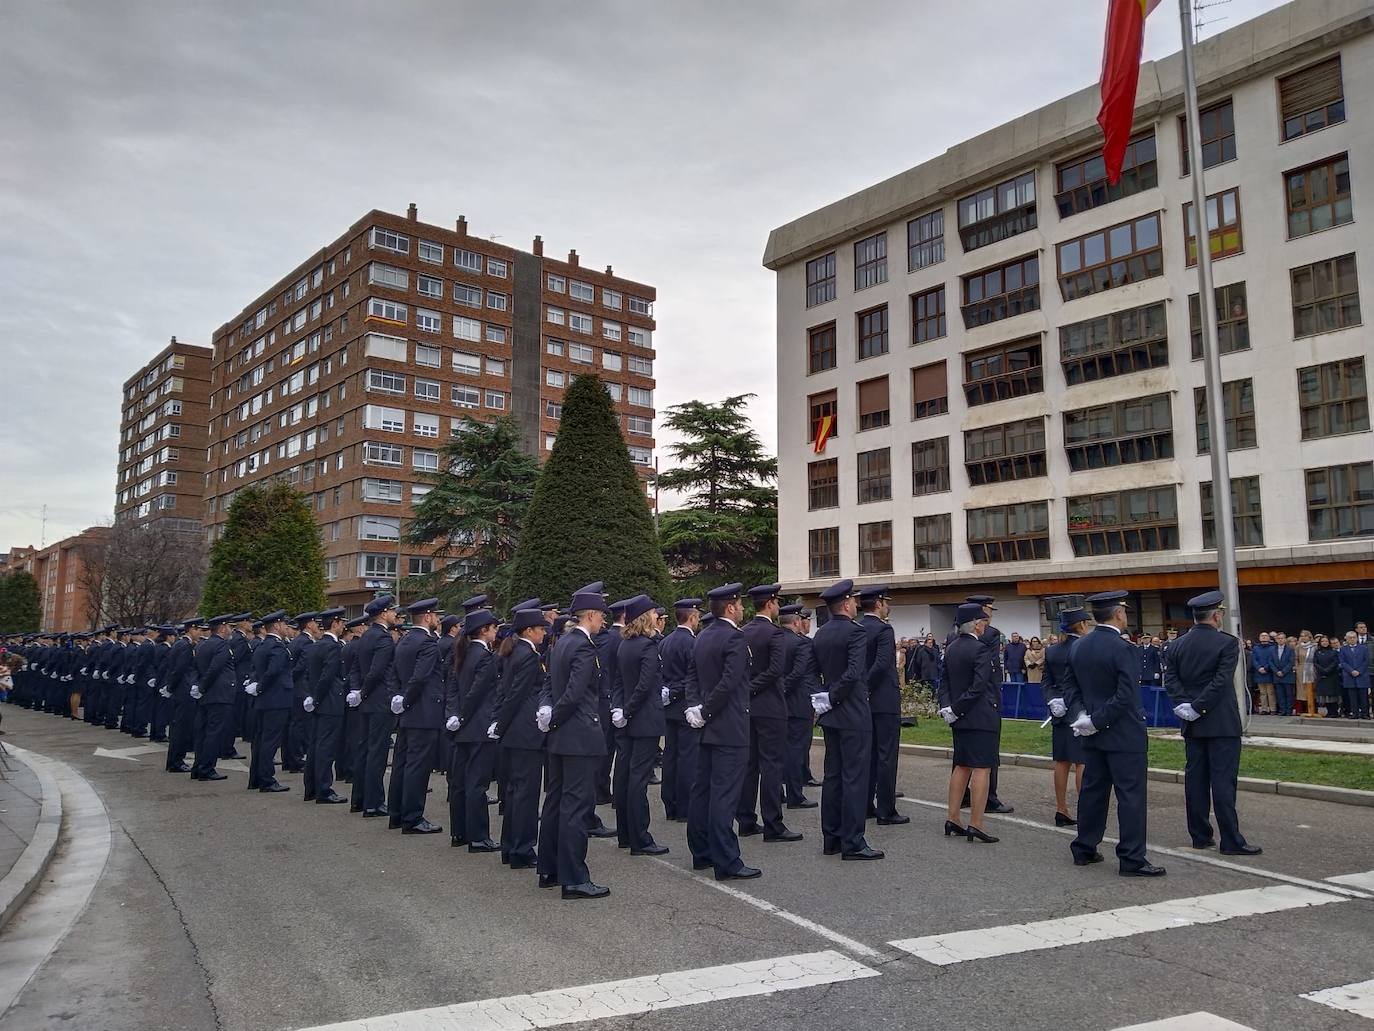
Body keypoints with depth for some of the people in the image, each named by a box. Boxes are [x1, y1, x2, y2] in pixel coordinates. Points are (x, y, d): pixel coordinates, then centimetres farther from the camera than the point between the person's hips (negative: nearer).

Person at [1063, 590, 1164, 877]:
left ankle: (1084, 849, 24)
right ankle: (1132, 860, 3)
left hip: (1094, 734, 7)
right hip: (1123, 735, -7)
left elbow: (1071, 686, 8)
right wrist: (1098, 721, -14)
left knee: (1092, 790, 15)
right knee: (1131, 795, -1)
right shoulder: (1122, 648, -17)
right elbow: (1126, 695, -22)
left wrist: (1081, 714, -2)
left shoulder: (1078, 647, 6)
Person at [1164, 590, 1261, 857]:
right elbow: (1221, 682, -17)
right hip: (1221, 724, -5)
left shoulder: (1178, 645, 6)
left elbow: (1170, 679, 1)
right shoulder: (1227, 643, -11)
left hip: (1192, 725, 5)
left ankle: (1200, 835, 16)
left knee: (1195, 778, 9)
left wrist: (1183, 704, -5)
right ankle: (1231, 841, 1)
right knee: (1223, 781, -3)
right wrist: (1199, 707, -13)